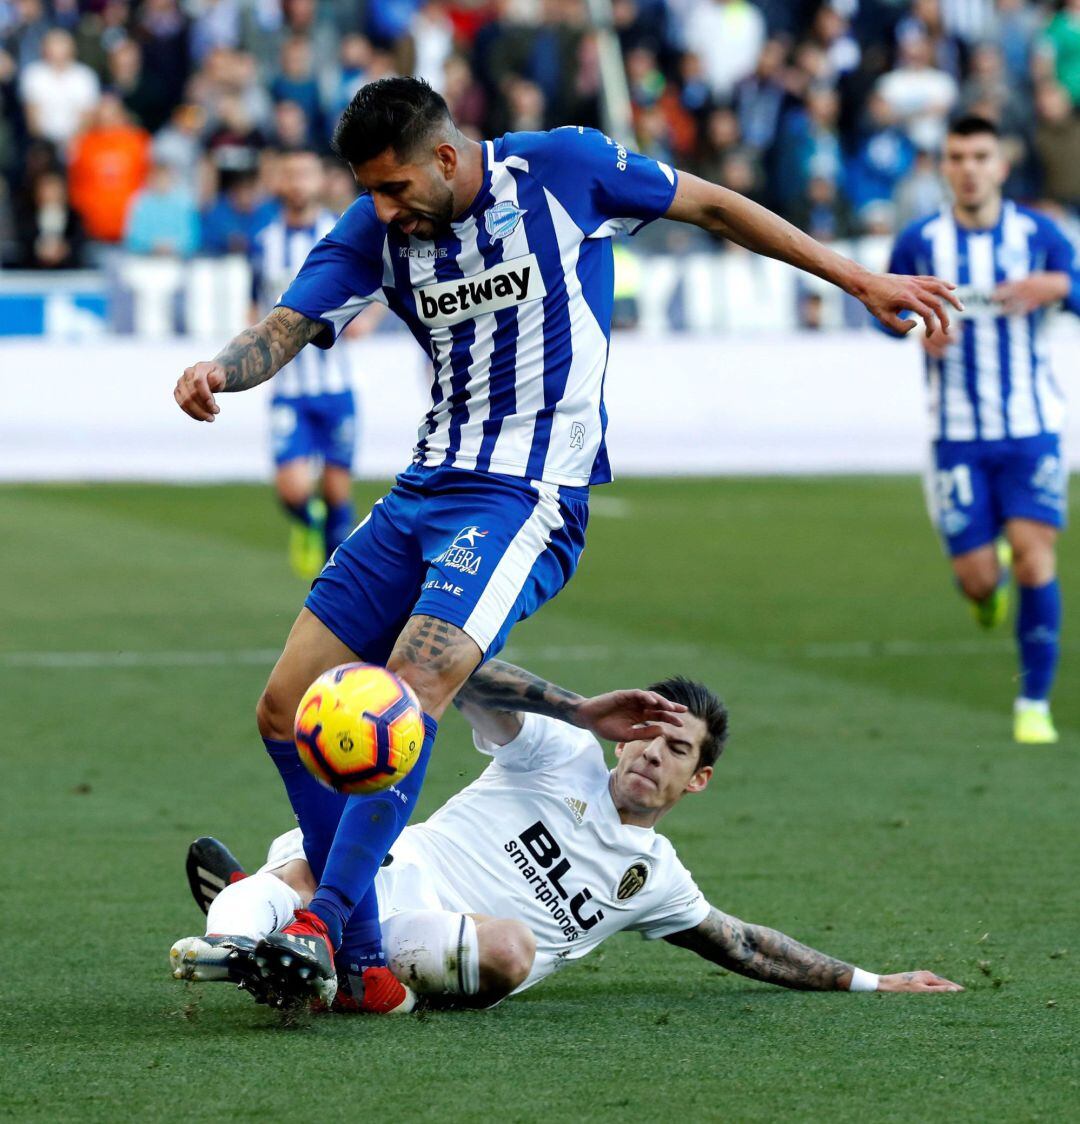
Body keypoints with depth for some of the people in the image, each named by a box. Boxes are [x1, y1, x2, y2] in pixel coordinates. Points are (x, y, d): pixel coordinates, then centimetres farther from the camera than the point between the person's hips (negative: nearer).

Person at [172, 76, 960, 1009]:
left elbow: (711, 206, 4)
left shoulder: (562, 167, -8)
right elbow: (287, 328, -6)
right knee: (286, 715, 0)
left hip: (527, 497, -6)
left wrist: (860, 281, 9)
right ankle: (361, 953, 9)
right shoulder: (375, 230, 3)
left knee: (406, 696, -26)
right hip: (426, 487, 6)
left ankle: (324, 924, -27)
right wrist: (221, 371, -30)